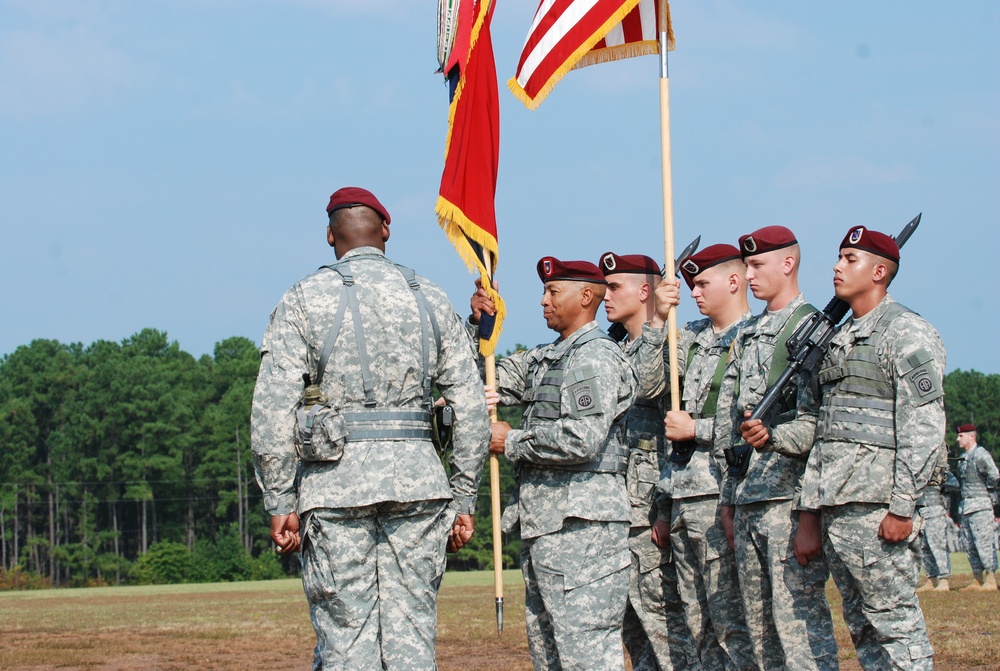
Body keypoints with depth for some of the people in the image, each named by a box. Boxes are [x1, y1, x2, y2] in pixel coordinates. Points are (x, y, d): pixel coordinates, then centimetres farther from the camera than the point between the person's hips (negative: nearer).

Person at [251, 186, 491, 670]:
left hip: (336, 484, -2)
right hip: (417, 483, 2)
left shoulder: (304, 299, 2)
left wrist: (281, 503, -2)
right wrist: (463, 500, 12)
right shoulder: (431, 299, 10)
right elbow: (471, 410, 7)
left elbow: (273, 408, -6)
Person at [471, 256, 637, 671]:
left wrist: (511, 442, -10)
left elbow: (582, 440, -21)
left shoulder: (597, 357, -10)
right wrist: (480, 324, 7)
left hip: (580, 524, -10)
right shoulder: (543, 359, 20)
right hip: (542, 526, 10)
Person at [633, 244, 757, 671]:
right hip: (683, 498, 8)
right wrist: (657, 322, 1)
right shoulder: (691, 337, 17)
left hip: (721, 496, -8)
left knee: (732, 626, -9)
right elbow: (649, 385, 8)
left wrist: (696, 429, -8)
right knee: (700, 628, 9)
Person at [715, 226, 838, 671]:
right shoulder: (746, 335, 20)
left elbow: (817, 422, -14)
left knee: (799, 620, -12)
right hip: (749, 501, 9)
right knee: (759, 626, 8)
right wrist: (729, 498, 18)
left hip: (790, 499, -8)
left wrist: (772, 437, -31)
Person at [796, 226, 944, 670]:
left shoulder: (906, 334, -5)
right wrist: (810, 517, 14)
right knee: (861, 628, 10)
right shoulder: (838, 340, 20)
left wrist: (902, 507, -19)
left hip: (874, 508, -9)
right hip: (836, 509, 9)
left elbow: (923, 427, -13)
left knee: (895, 624, -7)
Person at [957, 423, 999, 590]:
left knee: (984, 542, -10)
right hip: (966, 506, 9)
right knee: (972, 545, 10)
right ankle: (978, 581, 14)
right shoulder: (963, 457, 16)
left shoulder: (980, 454, -12)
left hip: (980, 505, -9)